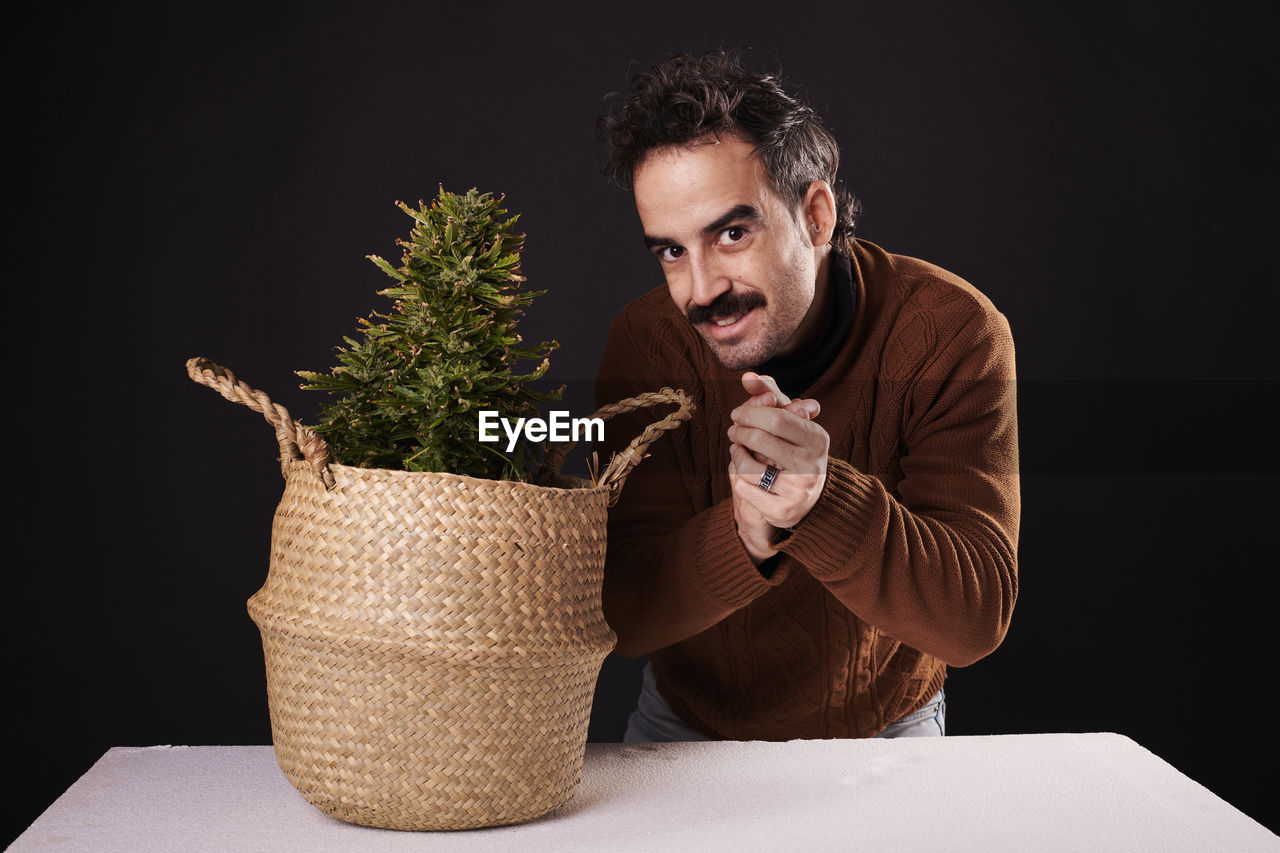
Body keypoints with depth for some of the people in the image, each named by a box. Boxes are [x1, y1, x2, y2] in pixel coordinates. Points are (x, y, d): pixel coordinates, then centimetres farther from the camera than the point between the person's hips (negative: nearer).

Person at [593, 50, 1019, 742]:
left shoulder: (949, 330, -19)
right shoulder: (647, 343, -15)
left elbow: (977, 617, -24)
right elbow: (623, 614, -19)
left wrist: (822, 502, -40)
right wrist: (745, 533, -38)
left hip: (885, 733, 0)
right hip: (689, 728, 1)